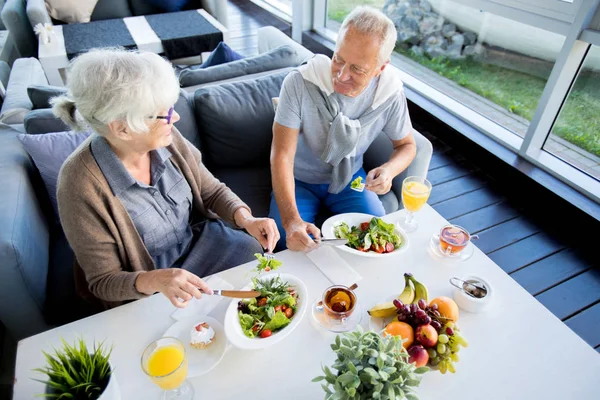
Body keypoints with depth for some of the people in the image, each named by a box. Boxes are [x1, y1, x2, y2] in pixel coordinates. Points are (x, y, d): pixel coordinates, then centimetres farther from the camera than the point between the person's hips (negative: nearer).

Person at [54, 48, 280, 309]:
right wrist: (155, 280, -37)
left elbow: (212, 191, 1)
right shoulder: (82, 185, -26)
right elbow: (103, 281, -16)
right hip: (147, 287, -4)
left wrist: (246, 219, -19)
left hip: (202, 241, 5)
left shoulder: (168, 140, -14)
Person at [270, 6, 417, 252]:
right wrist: (291, 219, -43)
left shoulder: (391, 93, -17)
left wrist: (389, 170, -25)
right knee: (293, 246, -24)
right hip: (299, 179, -2)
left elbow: (406, 145, 0)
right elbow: (282, 155, -29)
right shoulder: (299, 83, -28)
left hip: (350, 178, 3)